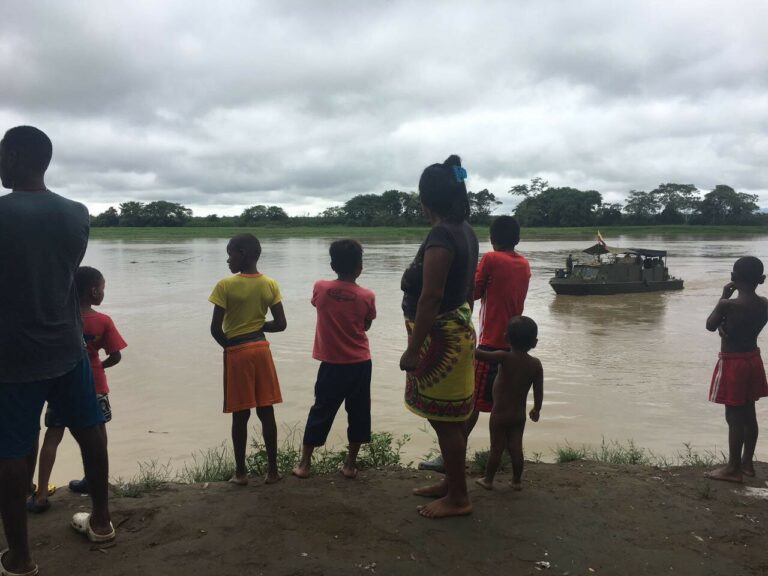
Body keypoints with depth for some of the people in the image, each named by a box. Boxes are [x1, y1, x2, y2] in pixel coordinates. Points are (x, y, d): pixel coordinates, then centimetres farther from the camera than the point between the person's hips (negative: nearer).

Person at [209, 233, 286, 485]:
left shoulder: (226, 286, -12)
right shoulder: (270, 285, -1)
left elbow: (215, 328, -13)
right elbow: (281, 324, -2)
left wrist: (229, 345, 4)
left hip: (236, 353, -3)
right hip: (261, 349, 3)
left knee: (240, 415, 6)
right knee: (266, 412, 9)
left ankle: (241, 472, 16)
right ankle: (272, 469, 15)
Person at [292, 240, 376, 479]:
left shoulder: (320, 288, -7)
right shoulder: (366, 296, -9)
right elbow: (366, 326, 5)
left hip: (331, 364, 1)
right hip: (360, 364, -1)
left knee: (321, 412, 12)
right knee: (358, 413, 12)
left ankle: (304, 463, 18)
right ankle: (350, 464, 19)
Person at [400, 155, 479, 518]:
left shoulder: (441, 236, -20)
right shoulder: (465, 231, 9)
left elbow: (430, 297, -24)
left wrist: (413, 349, -20)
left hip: (439, 338, -10)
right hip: (457, 331, 10)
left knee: (444, 420, 1)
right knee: (448, 418, 19)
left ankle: (458, 498, 14)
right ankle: (451, 483, 33)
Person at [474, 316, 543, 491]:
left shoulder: (504, 357, -19)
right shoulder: (535, 364, -7)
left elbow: (479, 354, -31)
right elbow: (539, 391, 0)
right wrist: (536, 409, 16)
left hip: (499, 413, -3)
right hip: (519, 415, 3)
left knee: (496, 448, 7)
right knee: (516, 447, 14)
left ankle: (488, 479, 21)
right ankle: (517, 480, 24)